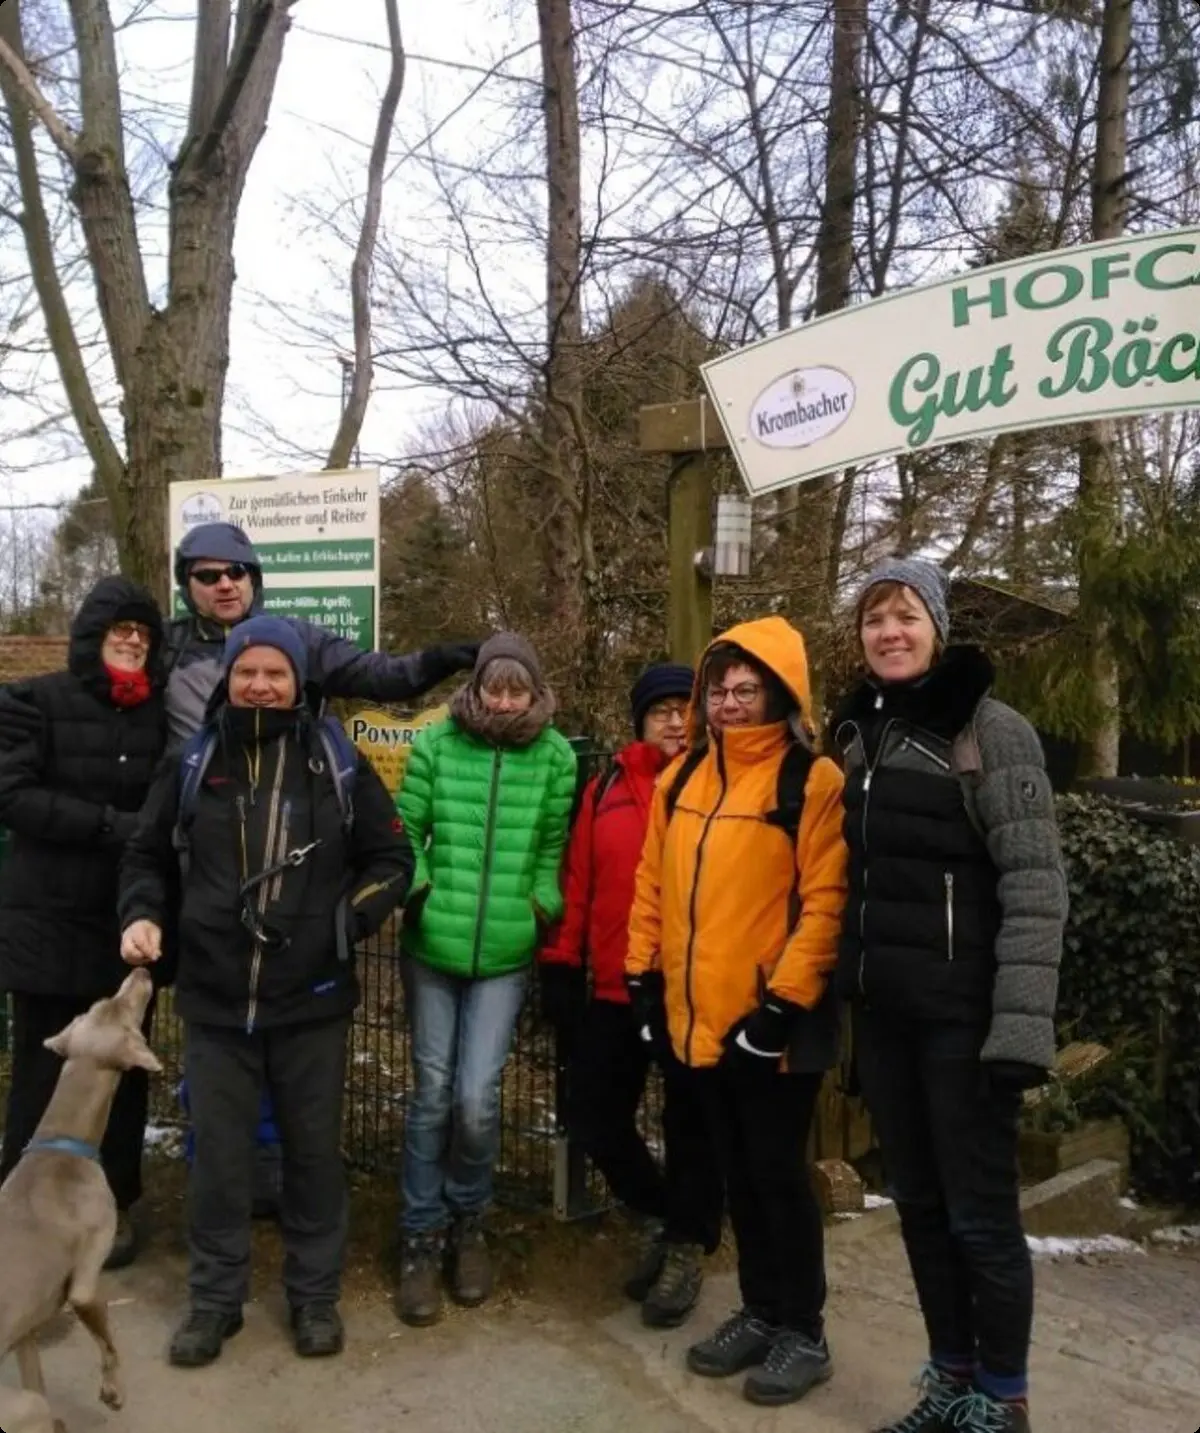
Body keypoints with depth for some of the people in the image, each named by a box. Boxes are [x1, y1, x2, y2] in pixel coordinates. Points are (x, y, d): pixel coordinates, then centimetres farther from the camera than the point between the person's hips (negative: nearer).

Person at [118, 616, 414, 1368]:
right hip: (214, 997, 1)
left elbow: (392, 859, 4)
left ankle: (315, 1295, 30)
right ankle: (216, 1298, 30)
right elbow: (149, 855, 14)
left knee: (314, 1149, 12)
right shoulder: (193, 762, 3)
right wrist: (143, 914, -4)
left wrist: (346, 921, -9)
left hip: (313, 998, -1)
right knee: (219, 1153, 12)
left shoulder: (338, 763, -2)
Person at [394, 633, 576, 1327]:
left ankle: (468, 1221, 27)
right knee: (432, 1095, 8)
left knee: (476, 1099, -2)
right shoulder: (437, 744, -4)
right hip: (433, 947, 1)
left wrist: (542, 906, -8)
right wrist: (418, 890, -10)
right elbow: (406, 829, 1)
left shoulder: (556, 756, -4)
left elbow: (555, 847, 2)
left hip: (505, 955, 0)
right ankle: (422, 1237, 27)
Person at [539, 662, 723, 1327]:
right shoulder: (607, 789, 6)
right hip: (614, 990, 4)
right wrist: (561, 967, 4)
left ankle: (687, 1245, 33)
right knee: (592, 1114, 12)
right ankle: (658, 1214, 38)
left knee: (690, 1123, 10)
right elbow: (578, 883, 6)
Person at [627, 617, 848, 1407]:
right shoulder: (683, 777, 9)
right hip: (699, 1016, 6)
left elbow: (824, 904, -15)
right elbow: (654, 883, 13)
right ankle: (761, 1312, 34)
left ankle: (804, 1332, 24)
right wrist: (643, 970, 9)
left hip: (772, 1019, -6)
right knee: (739, 1173, 18)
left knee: (779, 1174, 6)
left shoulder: (814, 780, -10)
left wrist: (785, 998, -17)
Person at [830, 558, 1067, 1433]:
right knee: (918, 1206, 14)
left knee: (980, 1213, 3)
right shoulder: (858, 734, 11)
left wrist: (1023, 1022, -20)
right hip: (883, 1013, 6)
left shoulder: (990, 728, -7)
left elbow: (1035, 883, -13)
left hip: (962, 1013, -6)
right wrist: (842, 996, 11)